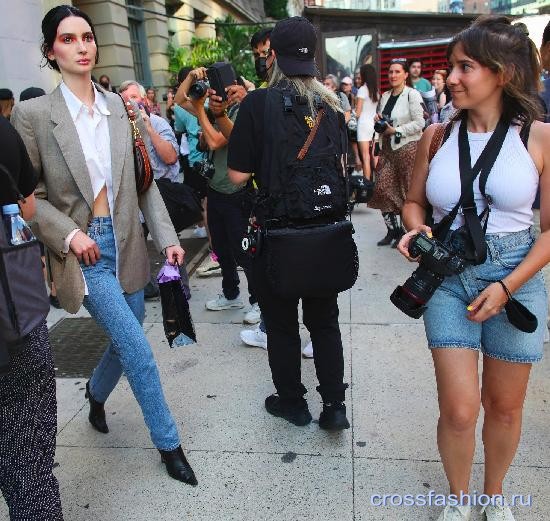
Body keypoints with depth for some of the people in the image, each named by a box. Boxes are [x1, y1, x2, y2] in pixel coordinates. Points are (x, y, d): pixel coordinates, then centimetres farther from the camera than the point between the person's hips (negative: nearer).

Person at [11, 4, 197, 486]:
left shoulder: (120, 107, 4)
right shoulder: (33, 113, -5)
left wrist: (167, 236, -1)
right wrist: (69, 233, -16)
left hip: (127, 243, 4)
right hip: (83, 249, -4)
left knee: (126, 344, 17)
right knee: (140, 353, -6)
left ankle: (96, 395, 50)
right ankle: (169, 444, 16)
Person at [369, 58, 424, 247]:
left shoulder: (412, 94, -7)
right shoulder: (385, 96, 16)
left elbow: (419, 122, -14)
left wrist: (396, 130, -16)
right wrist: (379, 120, 5)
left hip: (408, 148, -7)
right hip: (388, 148, 7)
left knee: (407, 191, -2)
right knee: (382, 189, 2)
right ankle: (392, 230, 14)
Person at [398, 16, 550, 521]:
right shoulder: (438, 135, 1)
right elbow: (414, 202, 12)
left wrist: (507, 287, -11)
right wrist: (416, 229, -9)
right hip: (448, 279, 1)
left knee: (504, 407, 15)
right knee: (459, 410, -1)